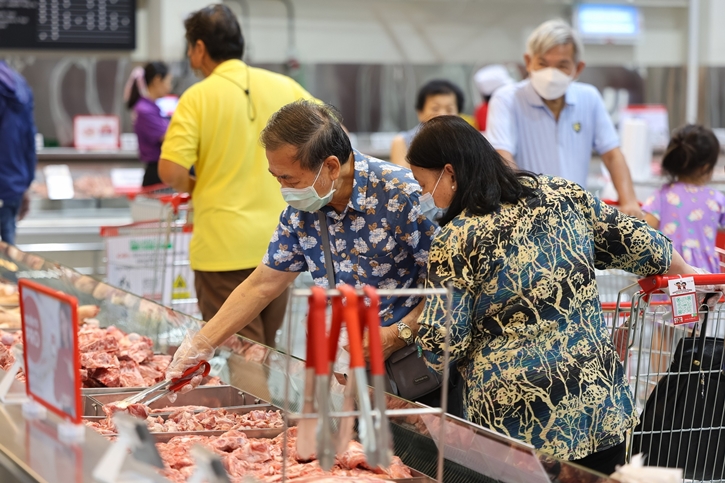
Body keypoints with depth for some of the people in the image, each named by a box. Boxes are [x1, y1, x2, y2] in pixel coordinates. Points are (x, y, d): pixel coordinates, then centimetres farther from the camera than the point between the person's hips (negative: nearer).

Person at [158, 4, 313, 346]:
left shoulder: (199, 97, -9)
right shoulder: (284, 87, 3)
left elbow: (171, 173, -17)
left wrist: (195, 188, 5)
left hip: (224, 246, -5)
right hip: (277, 243, 5)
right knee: (266, 353, 18)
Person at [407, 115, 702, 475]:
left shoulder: (455, 241, -10)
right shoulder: (562, 195, 4)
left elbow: (441, 346, -11)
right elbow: (635, 242, 13)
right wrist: (690, 275, 30)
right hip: (598, 394, 5)